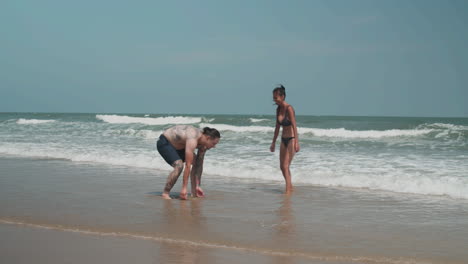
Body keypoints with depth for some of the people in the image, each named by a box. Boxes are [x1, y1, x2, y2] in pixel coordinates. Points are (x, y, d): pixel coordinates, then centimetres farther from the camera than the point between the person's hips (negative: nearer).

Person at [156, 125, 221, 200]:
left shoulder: (203, 144, -10)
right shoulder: (192, 140, -37)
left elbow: (199, 165, -4)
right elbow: (187, 166, -37)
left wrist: (197, 186, -5)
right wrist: (184, 188, -36)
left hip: (176, 144, 9)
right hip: (164, 143, -9)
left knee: (196, 162, 1)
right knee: (179, 165, -29)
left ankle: (194, 193, 7)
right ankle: (165, 193, -17)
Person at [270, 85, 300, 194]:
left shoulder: (289, 108, -18)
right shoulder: (278, 109, 6)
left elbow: (294, 126, -25)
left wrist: (296, 142, -32)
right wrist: (273, 142, 20)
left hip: (291, 139, -8)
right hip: (284, 140, 8)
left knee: (286, 166, -12)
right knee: (282, 166, 13)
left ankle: (288, 190, -9)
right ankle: (290, 186, 31)